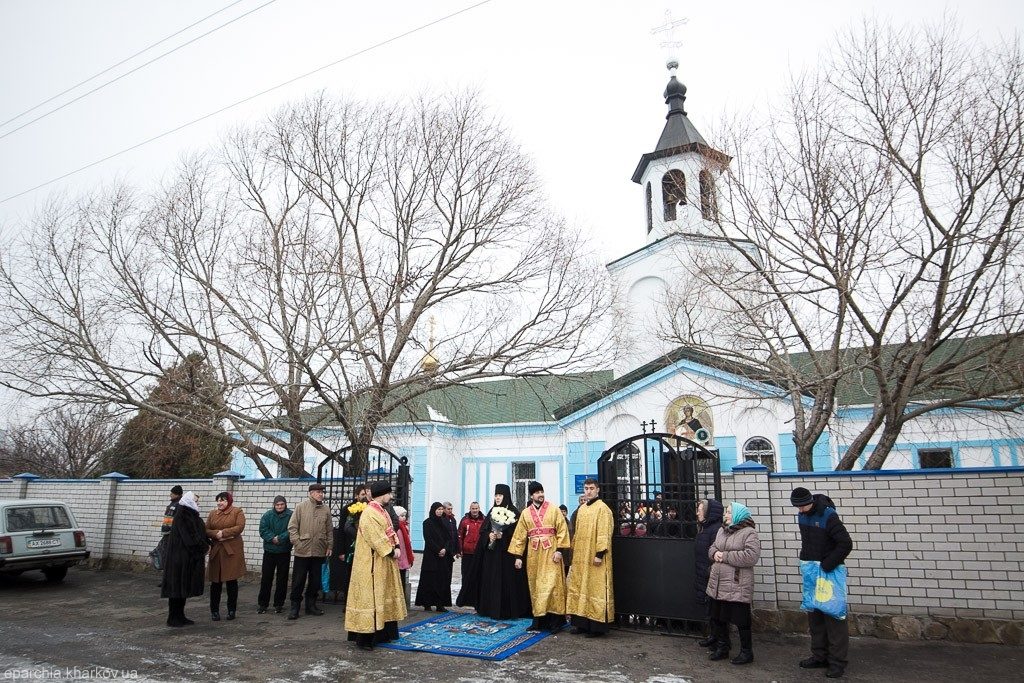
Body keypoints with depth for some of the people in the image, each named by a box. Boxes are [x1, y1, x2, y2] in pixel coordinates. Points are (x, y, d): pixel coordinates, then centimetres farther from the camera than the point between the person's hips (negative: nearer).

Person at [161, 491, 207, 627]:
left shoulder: (192, 516, 12)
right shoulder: (180, 518, -17)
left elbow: (200, 534, 16)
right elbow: (189, 539, -21)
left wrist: (206, 545, 1)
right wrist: (204, 547, -11)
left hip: (189, 559, 9)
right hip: (180, 558, -9)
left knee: (184, 587, 13)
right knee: (177, 586, -1)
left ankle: (180, 616, 20)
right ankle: (173, 619, 7)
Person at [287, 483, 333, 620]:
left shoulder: (326, 509, 7)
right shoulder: (301, 507, -2)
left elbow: (329, 530, 11)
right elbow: (292, 526, -3)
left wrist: (329, 546, 8)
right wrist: (297, 542, -10)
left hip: (319, 551, 3)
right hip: (303, 551, -3)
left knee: (316, 580, 11)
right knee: (298, 580, 3)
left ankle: (311, 605, 24)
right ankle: (295, 607, 14)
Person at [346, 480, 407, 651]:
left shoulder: (382, 511, 13)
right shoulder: (369, 513, -18)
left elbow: (391, 531, 12)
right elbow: (376, 536, -22)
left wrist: (397, 547, -3)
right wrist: (391, 551, -16)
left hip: (385, 561, 10)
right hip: (373, 563, -10)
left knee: (383, 595, 14)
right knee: (371, 596, -6)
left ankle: (382, 633, 23)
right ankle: (365, 637, 0)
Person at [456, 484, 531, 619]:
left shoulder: (514, 512, -4)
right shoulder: (492, 511, 13)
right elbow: (483, 529, 12)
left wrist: (502, 535, -19)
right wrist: (489, 535, -8)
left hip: (507, 552, -5)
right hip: (491, 551, 6)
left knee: (506, 580, -6)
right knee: (490, 579, 5)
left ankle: (507, 610, 2)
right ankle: (490, 608, 14)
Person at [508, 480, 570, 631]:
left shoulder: (553, 510, 1)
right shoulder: (525, 513, 8)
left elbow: (562, 530, -3)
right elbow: (520, 536, 8)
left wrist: (559, 550, -12)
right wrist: (518, 556, 3)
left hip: (550, 553, -3)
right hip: (533, 555, 3)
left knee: (552, 584, -7)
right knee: (536, 586, 6)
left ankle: (554, 619, 1)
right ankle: (539, 620, 13)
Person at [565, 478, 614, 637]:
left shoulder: (602, 508, -10)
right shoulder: (582, 509, 13)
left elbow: (604, 533, -15)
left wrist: (600, 554, -20)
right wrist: (574, 549, 15)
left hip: (594, 558, -8)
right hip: (581, 556, 8)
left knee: (595, 588, -3)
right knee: (579, 588, 10)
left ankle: (597, 626, 5)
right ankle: (582, 623, 19)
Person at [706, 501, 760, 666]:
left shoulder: (749, 533, -11)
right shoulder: (722, 530, 14)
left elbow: (751, 556, -23)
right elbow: (712, 548, 20)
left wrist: (725, 556, -20)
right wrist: (715, 554, -4)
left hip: (737, 586, -8)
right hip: (717, 584, 8)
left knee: (741, 620, 3)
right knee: (717, 617, 17)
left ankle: (746, 652, 20)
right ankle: (722, 647, 32)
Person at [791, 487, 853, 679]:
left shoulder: (828, 516, -19)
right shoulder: (802, 516, 3)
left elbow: (846, 544, -22)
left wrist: (828, 565, -22)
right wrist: (805, 560, 9)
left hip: (829, 573, -7)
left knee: (833, 616, -1)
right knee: (814, 615, 12)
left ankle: (837, 661, 7)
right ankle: (820, 656, 22)